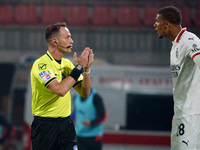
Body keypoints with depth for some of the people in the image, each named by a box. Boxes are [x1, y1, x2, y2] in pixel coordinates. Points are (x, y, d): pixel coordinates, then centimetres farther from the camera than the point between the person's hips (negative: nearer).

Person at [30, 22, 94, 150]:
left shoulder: (67, 63, 9)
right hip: (45, 125, -6)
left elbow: (85, 93, 8)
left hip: (66, 124, 6)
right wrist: (79, 67, -19)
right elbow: (60, 90, -28)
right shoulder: (41, 64, -14)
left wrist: (86, 69, -7)